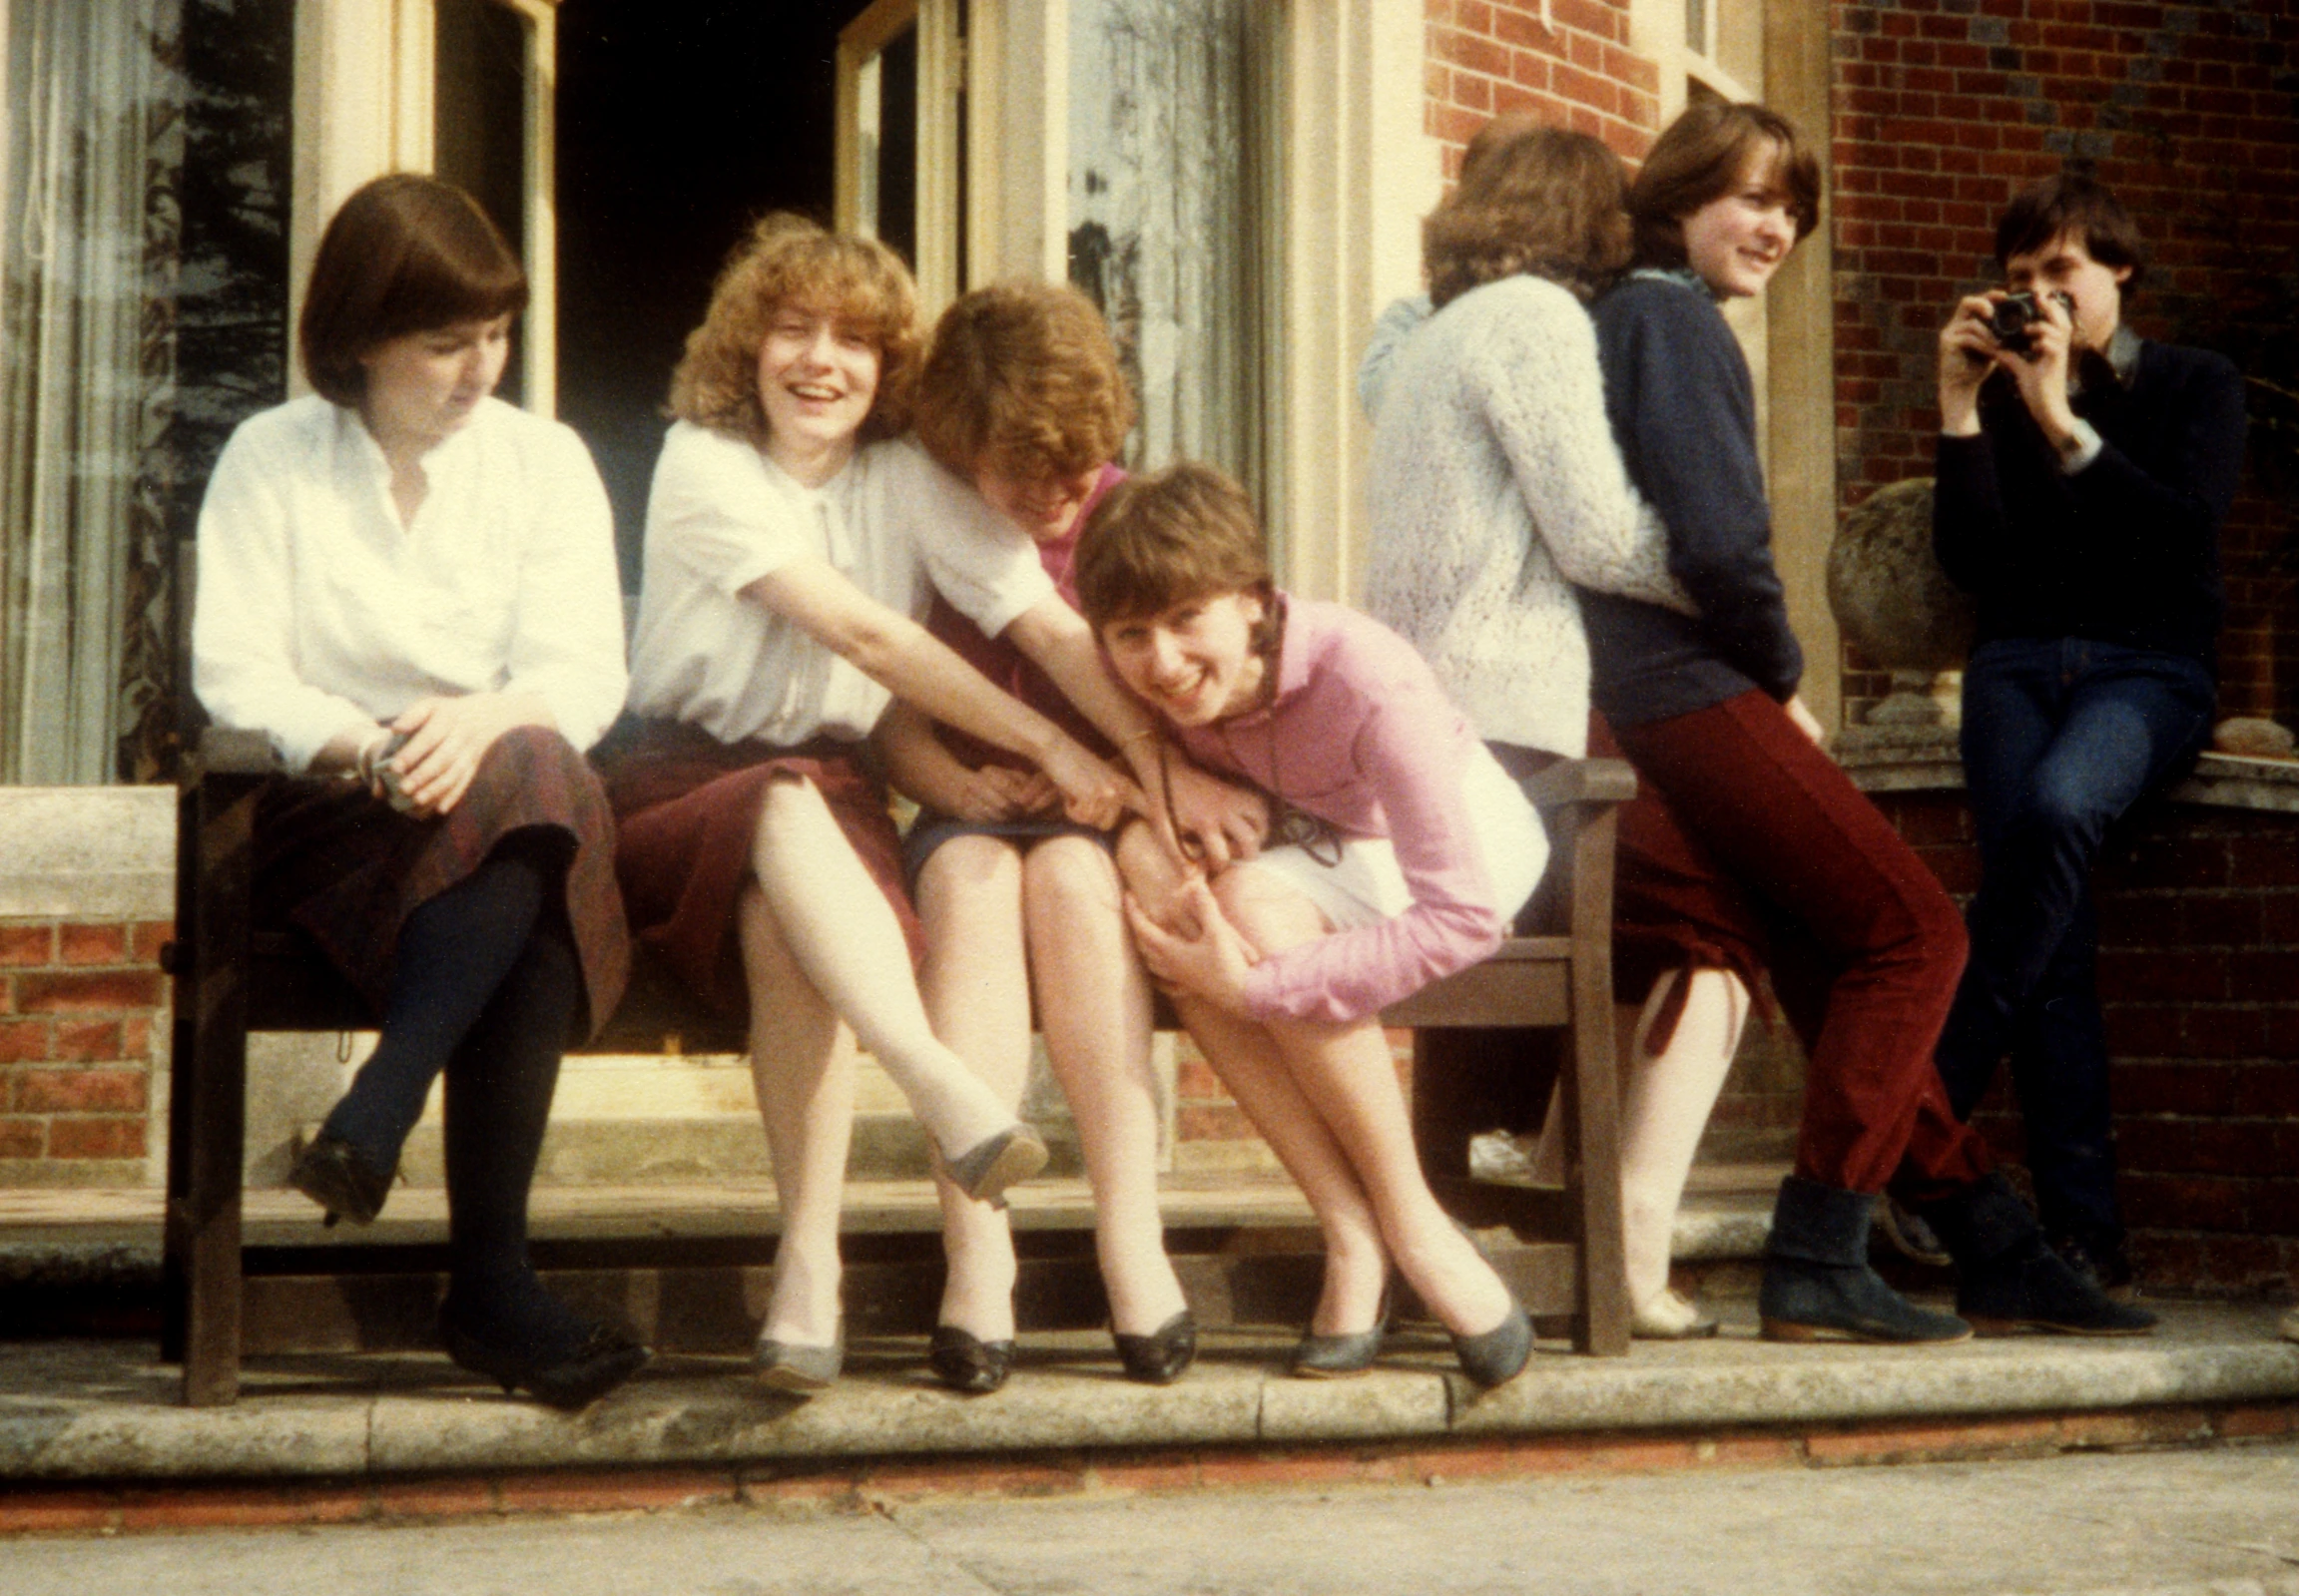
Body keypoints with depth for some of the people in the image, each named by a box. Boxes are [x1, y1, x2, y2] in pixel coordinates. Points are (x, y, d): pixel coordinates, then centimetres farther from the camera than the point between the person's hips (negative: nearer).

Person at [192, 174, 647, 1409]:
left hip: (515, 798, 2)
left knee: (535, 777, -37)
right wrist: (363, 748, -23)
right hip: (332, 813, -2)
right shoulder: (271, 462, 11)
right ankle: (490, 1285, -34)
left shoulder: (544, 460, 14)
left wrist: (483, 722, -24)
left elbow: (586, 675, 0)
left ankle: (373, 1122, -38)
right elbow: (233, 671, -2)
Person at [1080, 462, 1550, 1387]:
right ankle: (1351, 1236, -24)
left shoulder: (1367, 680, -33)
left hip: (1469, 850, -5)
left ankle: (1413, 1226, -19)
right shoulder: (1157, 683, -18)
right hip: (1305, 850, 5)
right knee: (1148, 861, -28)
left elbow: (1465, 917, -35)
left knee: (1256, 903, -35)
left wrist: (1255, 987, -39)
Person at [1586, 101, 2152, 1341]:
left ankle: (1992, 1250, 17)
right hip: (1698, 692, -10)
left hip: (1658, 697, 10)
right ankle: (1814, 1265, -9)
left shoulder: (1624, 315, 22)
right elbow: (1719, 541, -19)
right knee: (1912, 932, -8)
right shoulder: (1670, 318, -8)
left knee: (1837, 976, 11)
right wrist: (1782, 680, -3)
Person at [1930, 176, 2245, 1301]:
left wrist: (2066, 427, -15)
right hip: (2020, 662, 2)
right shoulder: (2005, 396, 16)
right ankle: (2082, 1227, -26)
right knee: (2055, 931, -21)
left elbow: (2188, 530, -8)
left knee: (2059, 808, -36)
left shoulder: (2197, 386, 10)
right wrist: (1961, 411, -3)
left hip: (2150, 664, -2)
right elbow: (1971, 566, 4)